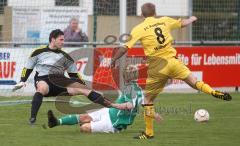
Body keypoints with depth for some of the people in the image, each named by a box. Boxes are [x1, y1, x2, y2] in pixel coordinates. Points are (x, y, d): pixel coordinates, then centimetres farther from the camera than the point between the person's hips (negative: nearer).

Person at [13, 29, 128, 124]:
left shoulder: (64, 56, 17)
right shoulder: (39, 52, 8)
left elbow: (74, 73, 23)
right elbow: (28, 68, 14)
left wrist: (83, 85, 13)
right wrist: (22, 81, 1)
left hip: (60, 83, 3)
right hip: (43, 79, -3)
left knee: (82, 89, -16)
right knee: (42, 88, -42)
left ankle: (111, 105, -23)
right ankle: (32, 118, -45)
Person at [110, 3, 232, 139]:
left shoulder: (138, 29, -3)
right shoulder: (164, 21, 8)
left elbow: (125, 47, -7)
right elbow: (183, 23, 25)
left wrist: (113, 60, 8)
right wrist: (192, 19, 46)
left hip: (157, 69, -2)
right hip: (173, 61, 2)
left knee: (148, 99, 8)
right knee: (193, 80, 21)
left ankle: (149, 132, 9)